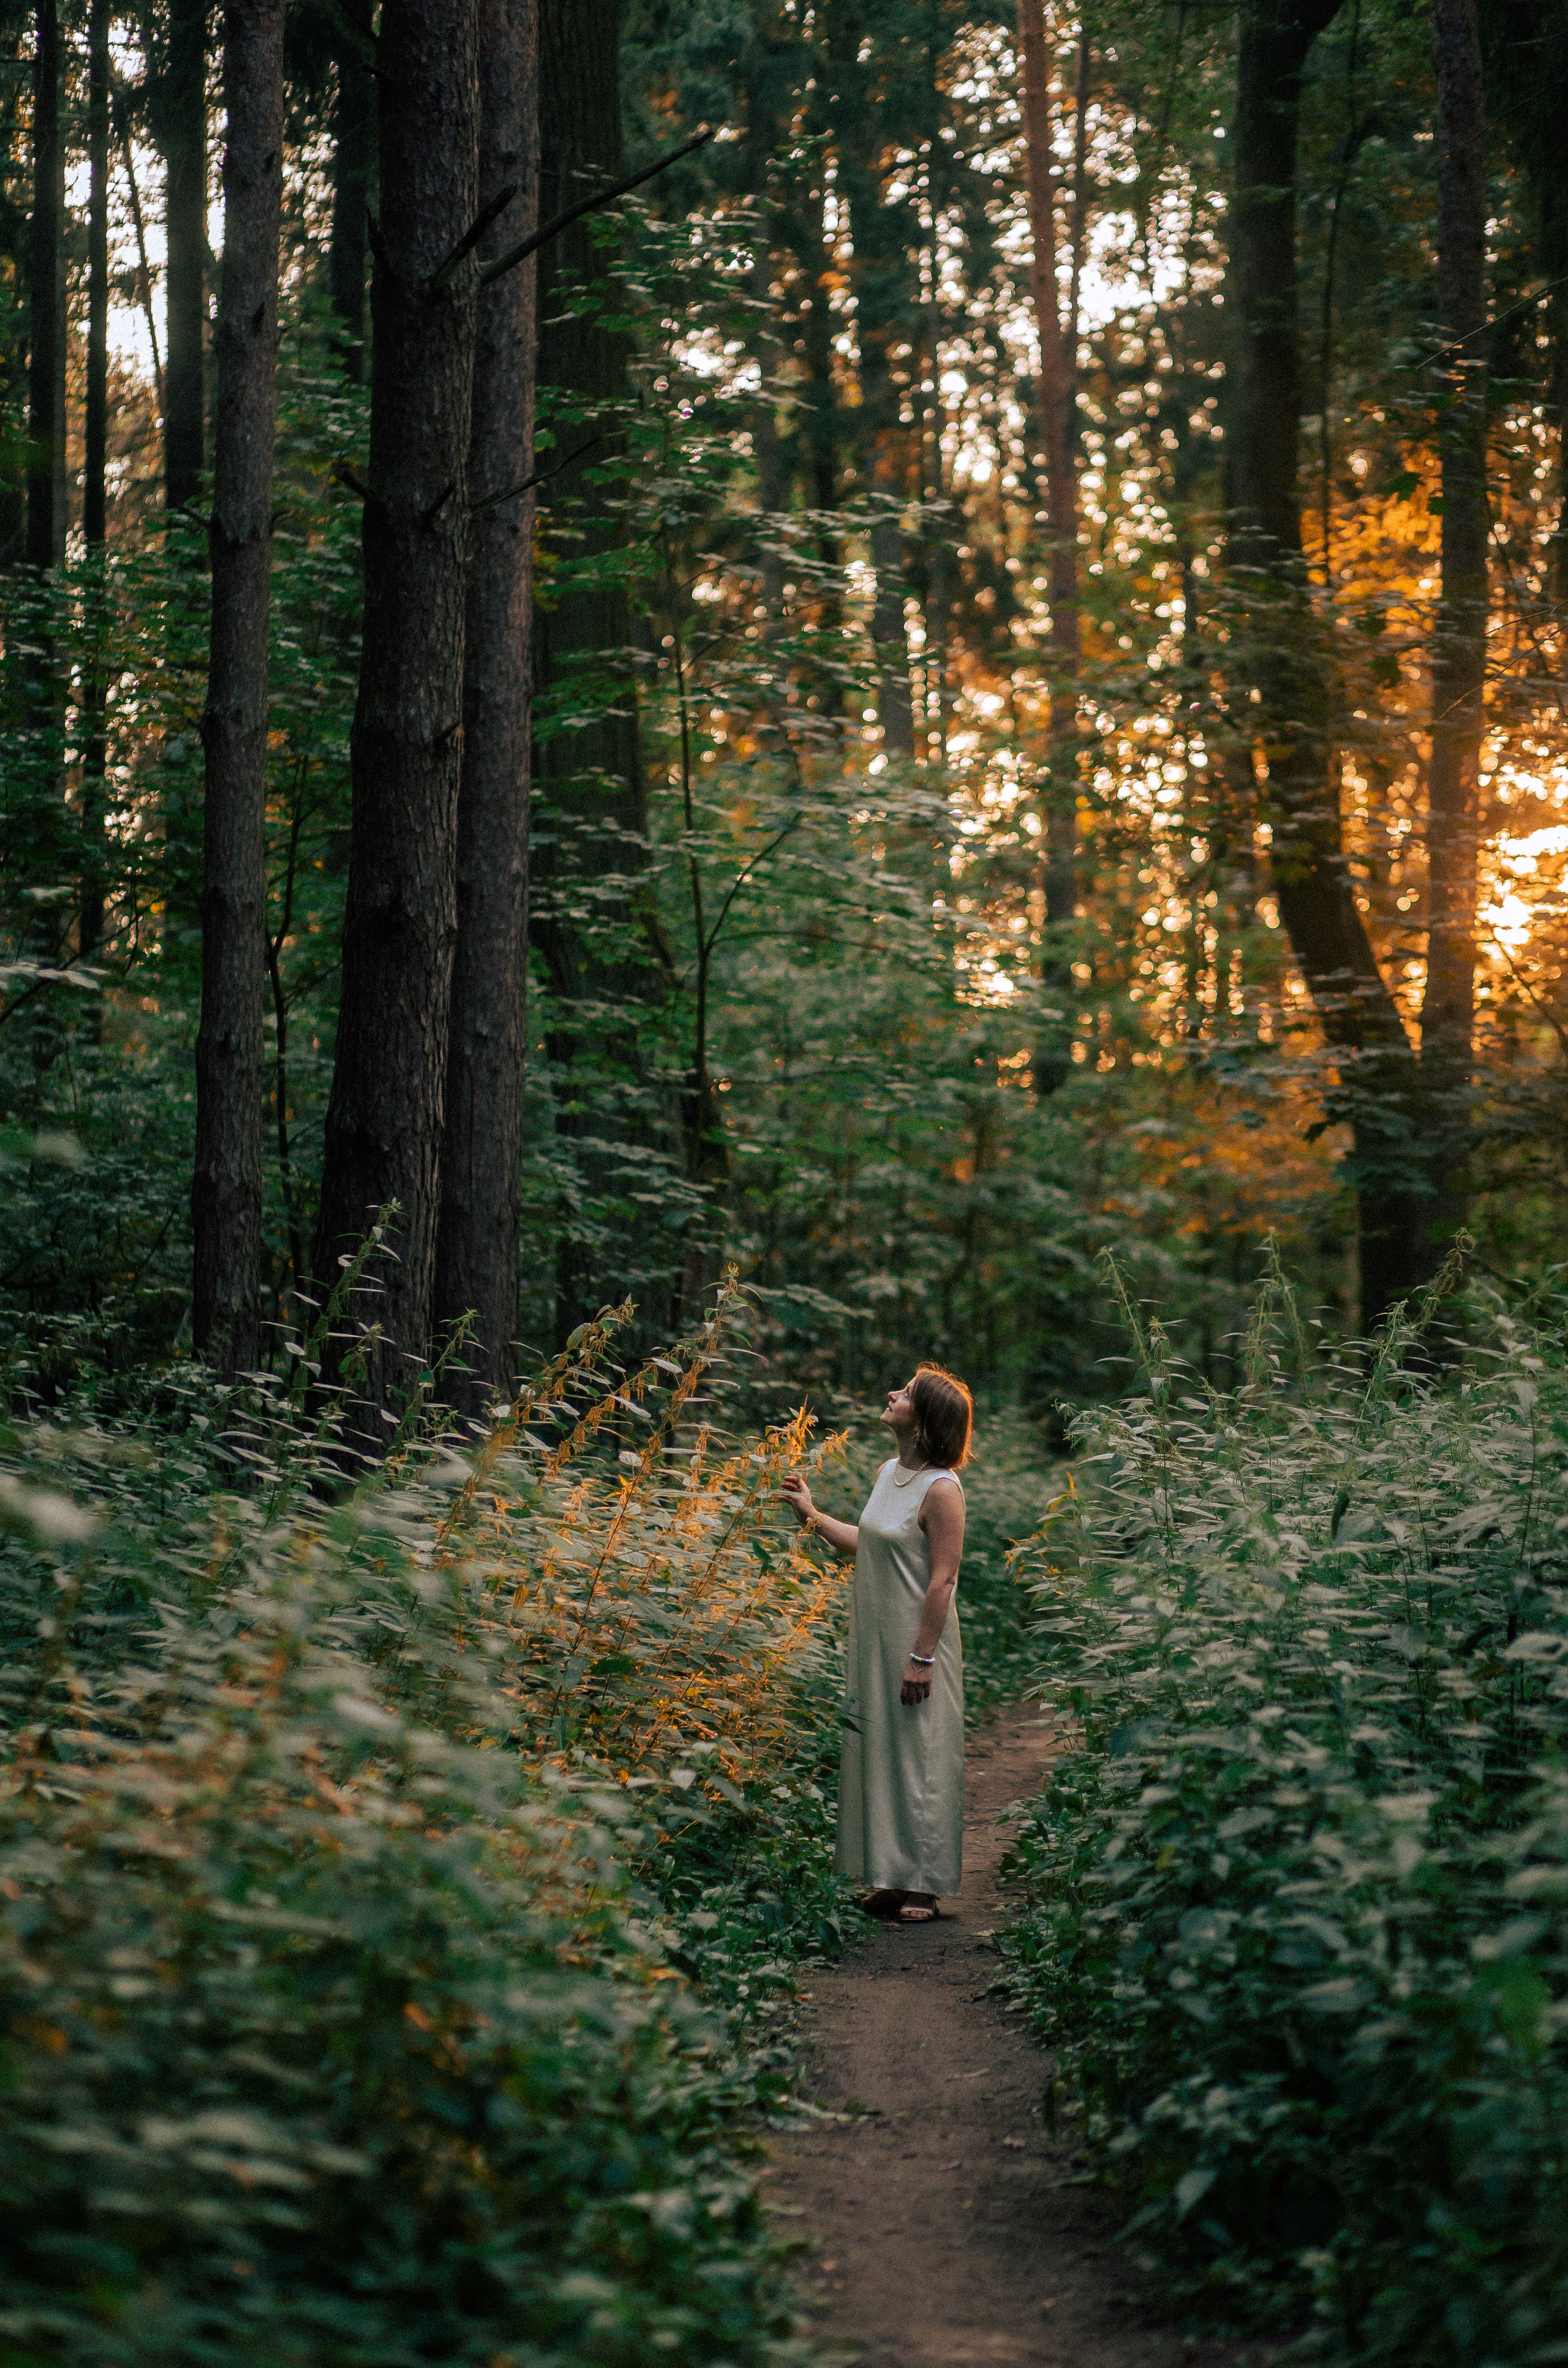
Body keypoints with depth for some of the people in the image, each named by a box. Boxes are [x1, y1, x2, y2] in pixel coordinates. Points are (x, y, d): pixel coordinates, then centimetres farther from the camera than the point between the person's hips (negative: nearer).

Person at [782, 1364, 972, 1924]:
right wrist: (812, 1515, 19)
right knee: (875, 1751, 12)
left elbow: (942, 1579, -19)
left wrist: (922, 1657, -20)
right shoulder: (888, 1473, 8)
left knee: (919, 1755, 0)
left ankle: (923, 1885, 9)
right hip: (874, 1641, 9)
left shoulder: (941, 1489, -17)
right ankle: (892, 1877, 22)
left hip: (917, 1641, -9)